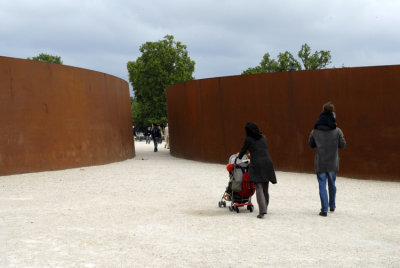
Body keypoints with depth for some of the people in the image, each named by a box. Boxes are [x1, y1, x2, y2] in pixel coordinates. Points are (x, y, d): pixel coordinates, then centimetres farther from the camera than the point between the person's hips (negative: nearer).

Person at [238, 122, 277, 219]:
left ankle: (262, 211, -19)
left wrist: (239, 157, 33)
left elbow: (243, 150, 10)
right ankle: (265, 208, 27)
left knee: (259, 188, -7)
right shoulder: (263, 137, 16)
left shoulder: (248, 139, 1)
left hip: (256, 164, -5)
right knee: (265, 188, 16)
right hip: (267, 162, 5)